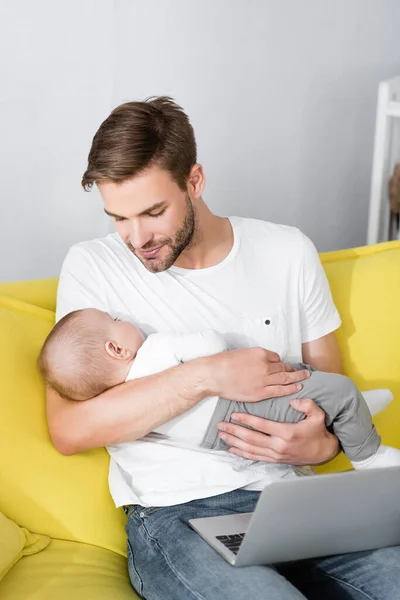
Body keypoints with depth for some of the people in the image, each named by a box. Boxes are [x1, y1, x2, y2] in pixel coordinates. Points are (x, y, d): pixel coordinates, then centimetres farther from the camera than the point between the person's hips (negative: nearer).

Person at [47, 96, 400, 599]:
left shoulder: (287, 251, 6)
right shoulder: (91, 267, -1)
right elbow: (67, 430, -11)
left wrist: (322, 444, -10)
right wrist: (207, 376, -18)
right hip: (173, 516, -2)